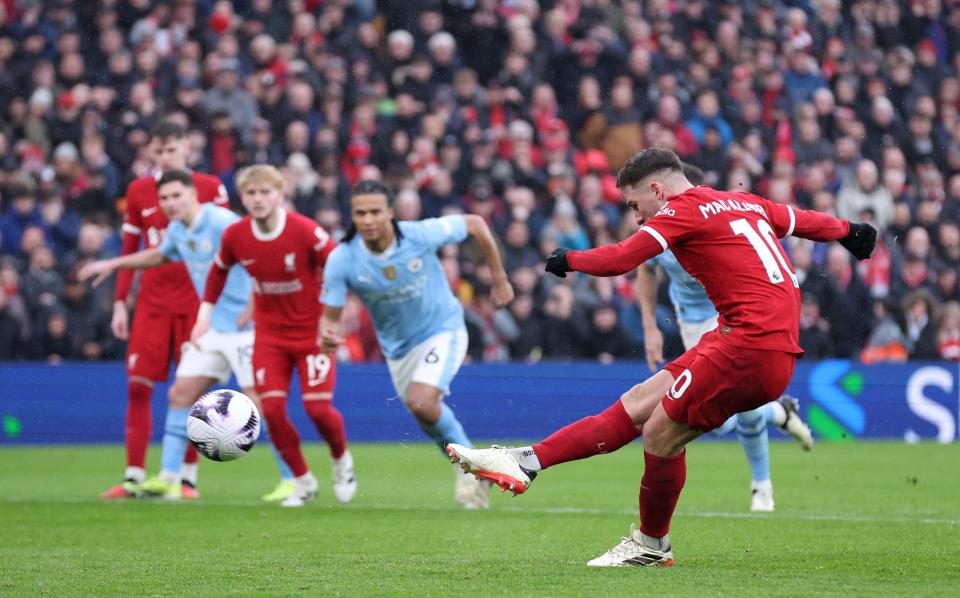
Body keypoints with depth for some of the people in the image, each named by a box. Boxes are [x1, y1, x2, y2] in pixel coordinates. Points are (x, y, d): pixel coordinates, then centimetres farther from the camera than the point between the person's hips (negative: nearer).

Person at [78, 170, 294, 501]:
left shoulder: (221, 222, -18)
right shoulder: (178, 231, 9)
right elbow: (159, 255, 32)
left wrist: (251, 309, -23)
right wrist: (112, 264, 32)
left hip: (243, 328, -9)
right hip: (212, 328, 9)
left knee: (259, 401, -11)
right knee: (180, 394, 4)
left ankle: (292, 480, -2)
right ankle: (169, 479, 8)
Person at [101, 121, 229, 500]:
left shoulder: (210, 188, -1)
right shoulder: (138, 191, 6)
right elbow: (130, 251, 12)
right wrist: (120, 303, 7)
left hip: (196, 301, -2)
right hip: (152, 302, 2)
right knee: (138, 384, -4)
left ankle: (188, 477, 7)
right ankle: (134, 477, 1)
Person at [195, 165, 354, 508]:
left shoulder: (305, 231, -20)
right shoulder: (235, 236, -8)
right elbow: (218, 271, 12)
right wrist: (204, 315, 9)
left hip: (312, 331, -3)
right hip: (269, 334, 3)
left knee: (317, 406, -12)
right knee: (272, 409, -9)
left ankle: (341, 460, 20)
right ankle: (303, 481, 11)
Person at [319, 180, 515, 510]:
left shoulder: (421, 235, -26)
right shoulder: (341, 260, -20)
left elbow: (474, 224, -9)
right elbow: (330, 315, -13)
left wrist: (500, 279, -1)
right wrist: (328, 334, -39)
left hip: (443, 330, -4)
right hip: (398, 347, 4)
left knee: (421, 402, -26)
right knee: (430, 418, 13)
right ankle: (476, 473, 38)